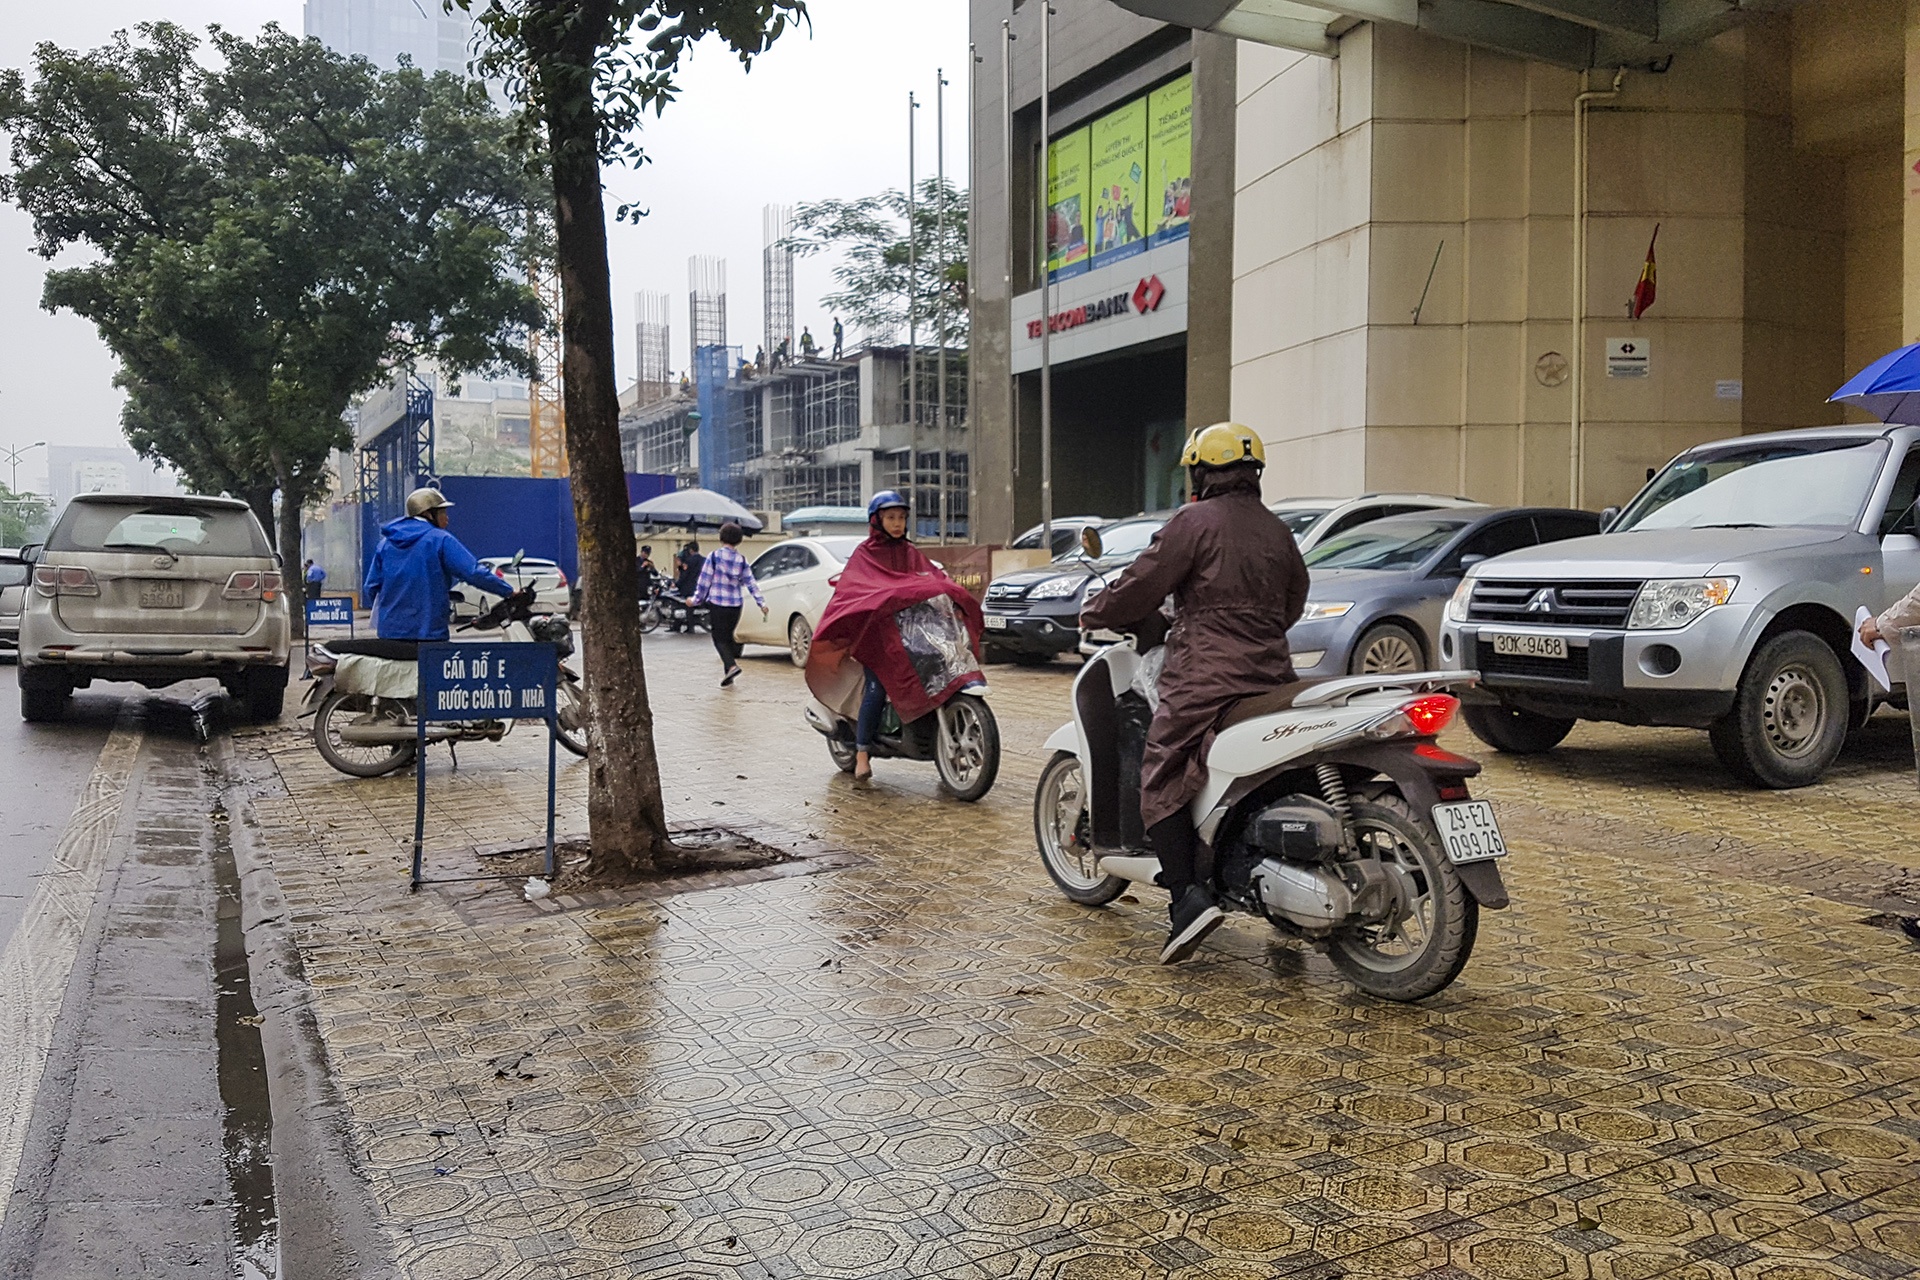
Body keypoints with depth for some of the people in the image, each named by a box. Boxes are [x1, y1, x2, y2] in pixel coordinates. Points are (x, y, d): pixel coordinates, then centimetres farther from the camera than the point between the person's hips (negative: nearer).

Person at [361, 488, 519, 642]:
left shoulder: (385, 543, 10)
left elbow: (371, 586, 11)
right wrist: (510, 592, -8)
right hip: (428, 632, -5)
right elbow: (475, 573, -15)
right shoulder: (440, 540, -8)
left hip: (389, 632, 6)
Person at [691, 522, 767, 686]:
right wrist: (761, 603, 5)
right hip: (735, 605, 4)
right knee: (728, 637, 16)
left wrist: (696, 599, 6)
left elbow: (704, 581, -4)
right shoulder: (742, 560, 4)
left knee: (720, 639, 0)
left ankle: (731, 666, -24)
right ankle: (728, 673, 15)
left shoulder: (714, 557, -6)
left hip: (717, 605, -4)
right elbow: (751, 583, 2)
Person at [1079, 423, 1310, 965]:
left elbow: (1143, 585, -5)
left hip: (1207, 678, -7)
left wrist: (1094, 612, 11)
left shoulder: (1194, 521, -5)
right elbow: (1294, 601, 24)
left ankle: (1188, 894, -18)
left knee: (1161, 778, -4)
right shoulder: (1277, 530, 16)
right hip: (1270, 672, 8)